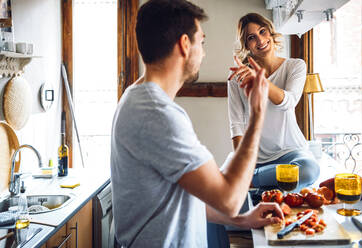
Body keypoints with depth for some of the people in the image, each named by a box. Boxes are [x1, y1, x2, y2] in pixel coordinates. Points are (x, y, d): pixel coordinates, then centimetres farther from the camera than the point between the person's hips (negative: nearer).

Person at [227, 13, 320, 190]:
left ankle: (249, 180, -15)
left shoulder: (296, 66, 3)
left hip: (288, 149, 2)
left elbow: (288, 102, -17)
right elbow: (236, 123, -1)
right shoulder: (237, 76, 2)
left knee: (309, 169, -34)